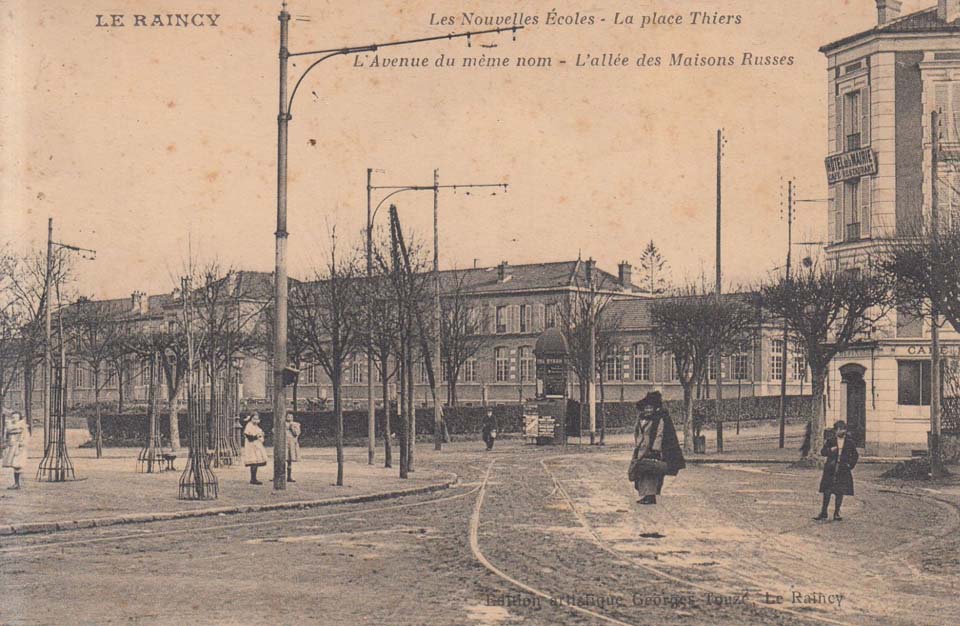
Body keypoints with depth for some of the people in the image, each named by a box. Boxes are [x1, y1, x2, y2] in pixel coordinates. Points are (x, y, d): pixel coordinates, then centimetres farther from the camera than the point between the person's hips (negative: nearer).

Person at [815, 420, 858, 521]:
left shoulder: (849, 443, 6)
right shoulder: (830, 441, 3)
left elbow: (855, 456, 16)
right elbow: (822, 452, -2)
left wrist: (850, 465, 5)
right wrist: (830, 450, -20)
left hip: (843, 471, 1)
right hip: (830, 470, -1)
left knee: (840, 492, 1)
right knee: (827, 491, -3)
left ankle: (836, 513, 11)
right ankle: (823, 513, 5)